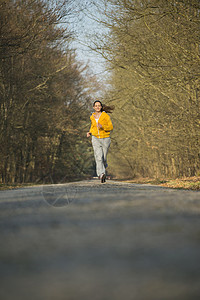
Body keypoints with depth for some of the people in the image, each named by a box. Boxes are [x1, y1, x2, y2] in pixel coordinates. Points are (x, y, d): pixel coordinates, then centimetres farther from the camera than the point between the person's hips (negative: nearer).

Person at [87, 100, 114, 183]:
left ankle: (104, 166, 45)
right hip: (96, 139, 2)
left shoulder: (105, 116, -7)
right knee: (98, 157, -19)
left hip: (105, 139, -2)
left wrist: (102, 127, -25)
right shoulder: (92, 117, 6)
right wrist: (90, 132, 5)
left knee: (103, 158, 10)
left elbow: (111, 127, -8)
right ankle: (101, 174, -29)